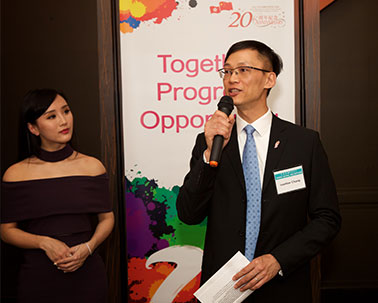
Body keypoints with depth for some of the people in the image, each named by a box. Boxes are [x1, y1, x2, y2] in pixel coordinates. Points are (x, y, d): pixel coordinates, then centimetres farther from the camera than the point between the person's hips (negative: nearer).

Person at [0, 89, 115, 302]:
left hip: (87, 272, 1)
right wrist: (44, 243, -14)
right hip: (38, 277, -1)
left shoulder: (92, 166, 0)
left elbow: (107, 218, 6)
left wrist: (89, 247, -11)